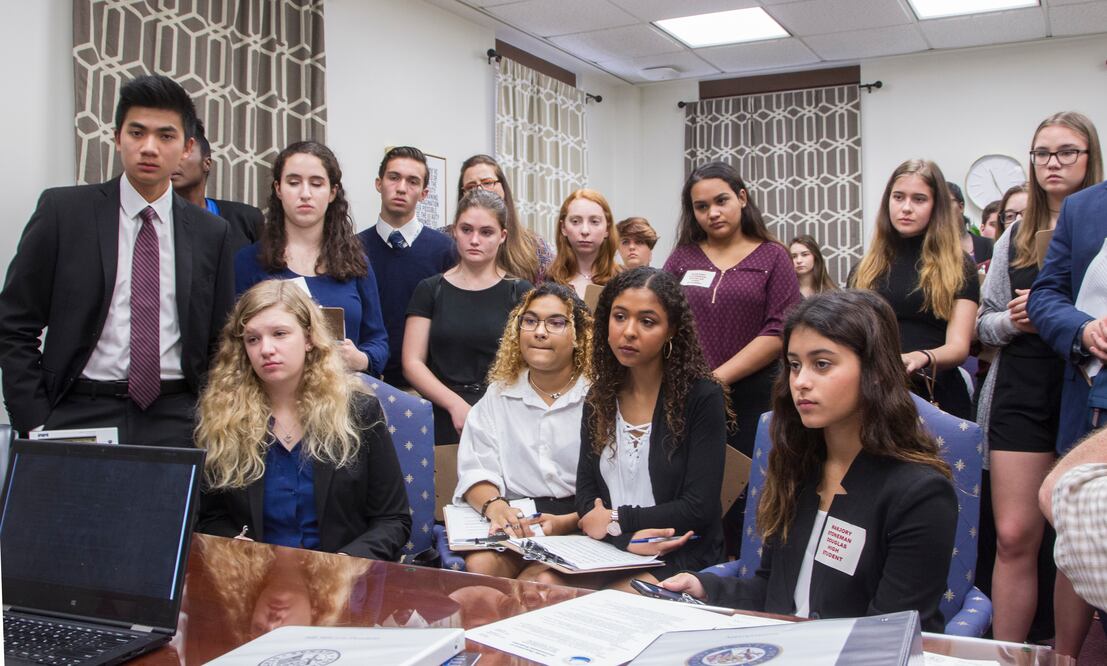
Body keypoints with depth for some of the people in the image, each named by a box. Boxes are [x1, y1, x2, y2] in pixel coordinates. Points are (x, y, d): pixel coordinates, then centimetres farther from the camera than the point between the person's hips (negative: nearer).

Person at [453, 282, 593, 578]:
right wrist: (494, 505, -19)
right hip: (513, 519, 3)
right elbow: (475, 470, 4)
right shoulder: (499, 395, 13)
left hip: (579, 524, -3)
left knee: (535, 581, -30)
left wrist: (567, 522, -24)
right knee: (480, 565, -27)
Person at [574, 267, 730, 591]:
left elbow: (699, 508, -11)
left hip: (680, 557, -4)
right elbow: (586, 492, 2)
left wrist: (617, 521, -8)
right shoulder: (599, 398, 9)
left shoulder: (703, 397, -8)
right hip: (610, 551, 4)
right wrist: (627, 538, -17)